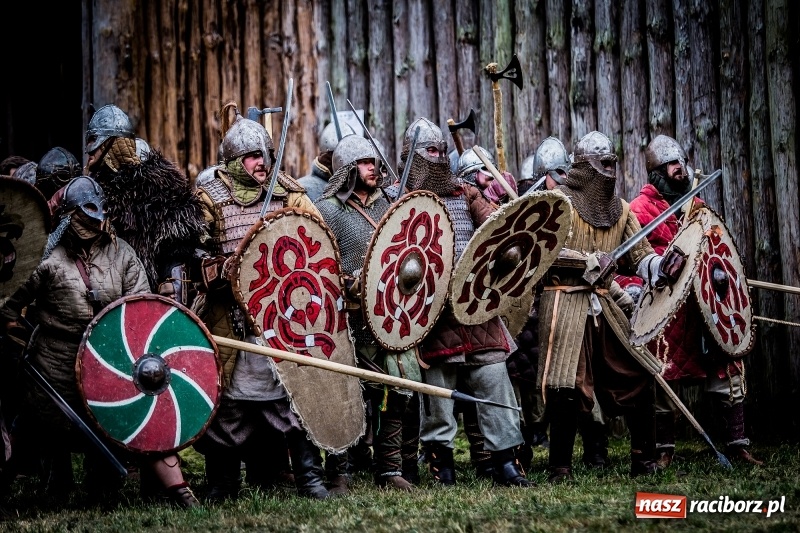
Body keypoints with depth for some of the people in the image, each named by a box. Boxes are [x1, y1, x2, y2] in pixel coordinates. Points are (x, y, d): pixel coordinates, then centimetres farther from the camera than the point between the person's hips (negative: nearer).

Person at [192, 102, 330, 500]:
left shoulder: (285, 191, 9)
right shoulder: (210, 198, 2)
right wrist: (223, 270, -17)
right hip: (229, 315, -1)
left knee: (293, 388, -4)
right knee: (226, 395, 2)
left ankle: (309, 476, 0)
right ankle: (222, 483, 14)